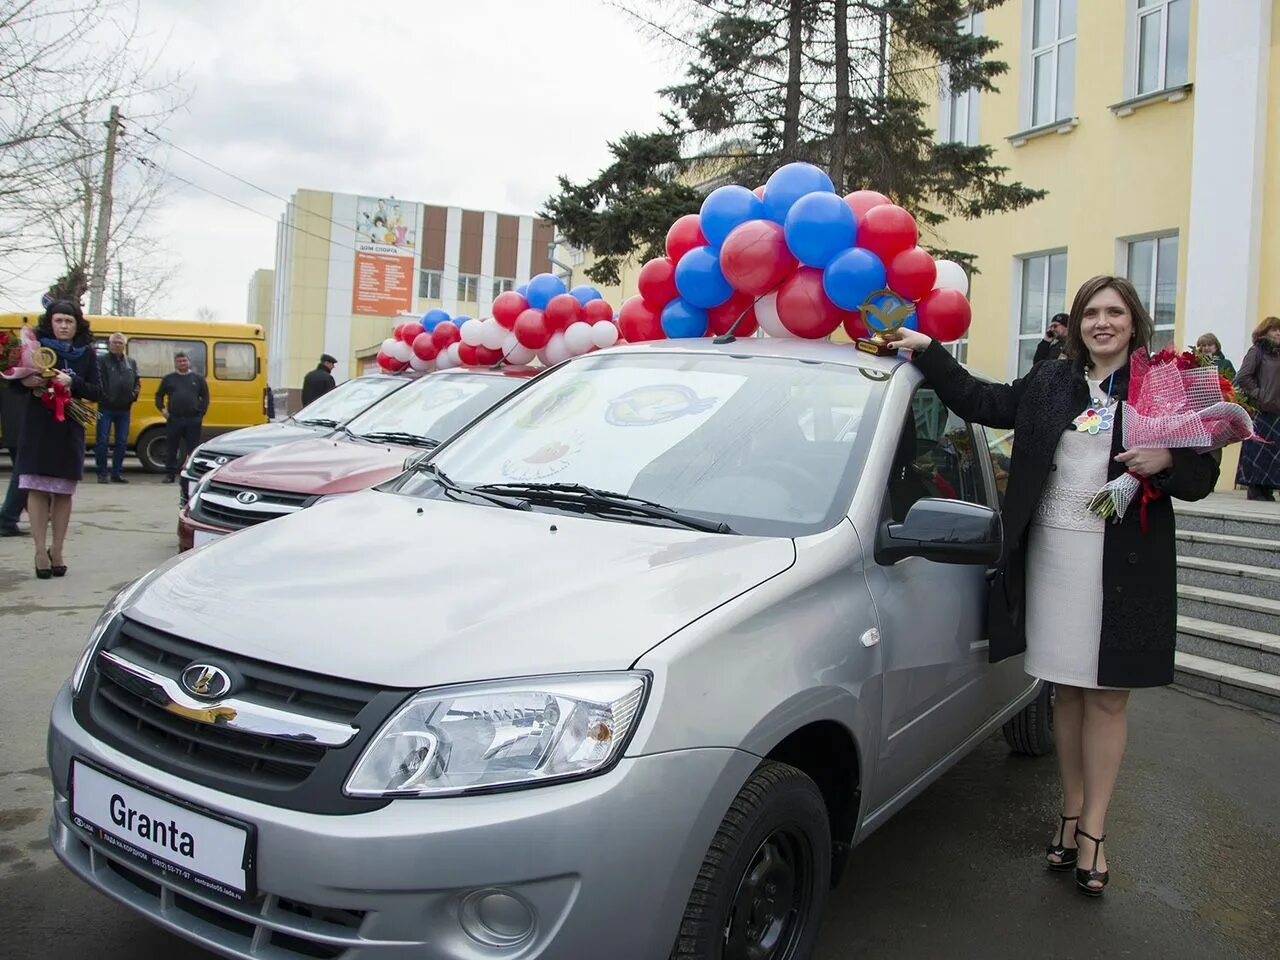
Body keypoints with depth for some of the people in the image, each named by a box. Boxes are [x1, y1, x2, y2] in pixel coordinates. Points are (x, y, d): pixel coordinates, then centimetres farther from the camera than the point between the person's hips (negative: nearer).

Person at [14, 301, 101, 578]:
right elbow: (17, 381, 7)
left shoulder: (88, 354, 5)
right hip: (38, 428, -1)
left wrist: (72, 383, -17)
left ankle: (57, 551, 16)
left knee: (64, 492, 4)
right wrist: (26, 381, -16)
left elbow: (96, 392, 1)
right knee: (37, 488, -3)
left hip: (70, 430, 1)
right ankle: (41, 551, 4)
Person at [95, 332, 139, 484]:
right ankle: (102, 473, 6)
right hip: (106, 408, -4)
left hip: (124, 409, 5)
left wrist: (134, 394, -1)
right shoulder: (103, 361, -3)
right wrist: (103, 396, -20)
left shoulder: (131, 363, 12)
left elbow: (137, 382, 15)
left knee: (122, 442, 8)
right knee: (103, 441, -1)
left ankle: (117, 473, 16)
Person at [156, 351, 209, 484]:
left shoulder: (198, 378, 9)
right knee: (172, 448, 3)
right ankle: (170, 474, 10)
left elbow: (205, 397, 8)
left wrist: (202, 413, -1)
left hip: (193, 420, -1)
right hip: (174, 419, 1)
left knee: (193, 448, 3)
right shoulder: (168, 379, 10)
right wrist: (162, 408, -1)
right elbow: (159, 395, 15)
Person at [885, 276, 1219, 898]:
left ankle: (1093, 832, 15)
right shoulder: (1048, 384, 11)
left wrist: (1167, 462, -18)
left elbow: (1201, 478, 3)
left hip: (1124, 564, -3)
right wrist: (927, 352, 8)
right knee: (1067, 692, 12)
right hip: (1052, 552, 3)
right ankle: (1072, 813, 26)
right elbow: (980, 403, 12)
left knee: (1105, 700, 4)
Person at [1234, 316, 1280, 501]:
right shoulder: (1257, 351, -2)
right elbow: (1243, 377, -11)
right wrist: (1258, 395, -11)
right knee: (1258, 451, -4)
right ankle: (1255, 490, 1)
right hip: (1262, 412, -6)